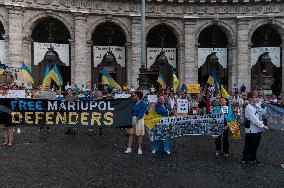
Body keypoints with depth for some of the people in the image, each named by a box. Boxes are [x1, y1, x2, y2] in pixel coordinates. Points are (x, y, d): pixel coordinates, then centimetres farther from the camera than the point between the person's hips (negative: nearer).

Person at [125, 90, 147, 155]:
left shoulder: (143, 104, -10)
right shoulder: (134, 103, 7)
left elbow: (141, 114, -14)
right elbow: (132, 111, 11)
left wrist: (136, 120, -17)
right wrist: (133, 118, -2)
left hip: (139, 120, -5)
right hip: (133, 119, 5)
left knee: (139, 134, 2)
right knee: (131, 133, 5)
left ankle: (139, 149, 14)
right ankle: (129, 148, 11)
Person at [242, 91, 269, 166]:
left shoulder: (257, 106, 9)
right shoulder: (249, 108, -17)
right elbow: (254, 119, -21)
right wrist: (263, 126, -18)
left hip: (258, 130, 8)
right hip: (251, 130, -8)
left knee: (255, 145, 18)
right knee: (248, 146, 5)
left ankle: (253, 159, 34)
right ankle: (245, 160, 20)